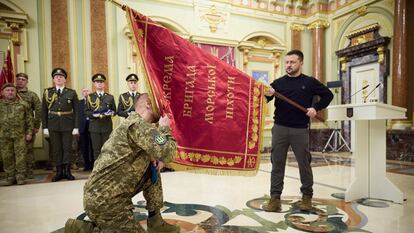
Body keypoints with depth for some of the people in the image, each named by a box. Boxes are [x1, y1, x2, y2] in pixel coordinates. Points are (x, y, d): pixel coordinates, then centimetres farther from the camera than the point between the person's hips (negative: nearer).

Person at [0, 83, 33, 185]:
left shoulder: (23, 104, 5)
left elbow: (29, 119, 5)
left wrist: (29, 132, 0)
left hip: (19, 135, -2)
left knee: (20, 155, -1)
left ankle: (21, 176, 9)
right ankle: (10, 177, 18)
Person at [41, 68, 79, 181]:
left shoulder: (72, 93, 3)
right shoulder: (47, 92, 7)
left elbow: (76, 111, 1)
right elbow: (44, 111, 6)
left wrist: (76, 127, -5)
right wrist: (44, 127, 1)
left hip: (67, 125, -1)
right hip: (53, 126, 2)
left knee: (67, 148, 3)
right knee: (56, 149, 6)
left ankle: (67, 171, 11)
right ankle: (59, 172, 14)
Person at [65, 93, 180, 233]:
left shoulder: (133, 122, 13)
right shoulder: (139, 125, -18)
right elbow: (167, 153, -27)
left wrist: (153, 158, 3)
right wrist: (164, 128, -9)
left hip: (104, 192, 10)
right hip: (103, 200, -10)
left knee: (153, 170, 11)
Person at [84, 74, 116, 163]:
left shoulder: (110, 97, 11)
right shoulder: (90, 97, 7)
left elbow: (114, 111, 9)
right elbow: (86, 112, 3)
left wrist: (110, 113, -13)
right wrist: (94, 114, -16)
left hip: (107, 126, 1)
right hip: (95, 127, -1)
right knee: (96, 149, 2)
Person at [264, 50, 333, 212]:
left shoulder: (309, 82, 5)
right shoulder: (278, 83, 6)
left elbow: (328, 95, 13)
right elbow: (264, 100, -4)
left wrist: (316, 108, -2)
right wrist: (267, 95, -27)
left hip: (300, 130, -1)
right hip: (280, 128, 1)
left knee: (304, 164, 9)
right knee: (277, 164, 3)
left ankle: (307, 197, 27)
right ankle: (275, 198, 12)